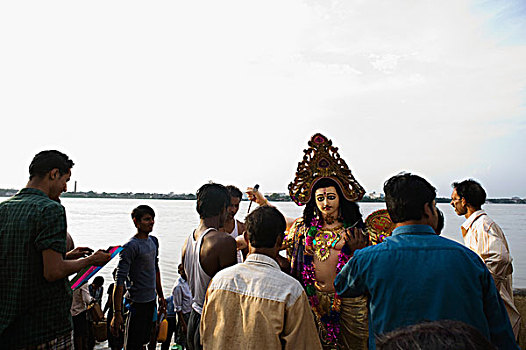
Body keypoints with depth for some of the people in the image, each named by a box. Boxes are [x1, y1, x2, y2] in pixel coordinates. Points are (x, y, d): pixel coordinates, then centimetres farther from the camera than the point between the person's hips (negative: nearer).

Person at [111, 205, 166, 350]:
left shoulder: (153, 241, 7)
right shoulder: (130, 246, -17)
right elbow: (120, 281, -19)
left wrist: (160, 295, 20)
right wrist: (117, 313, -20)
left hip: (151, 300, 7)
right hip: (137, 302, -7)